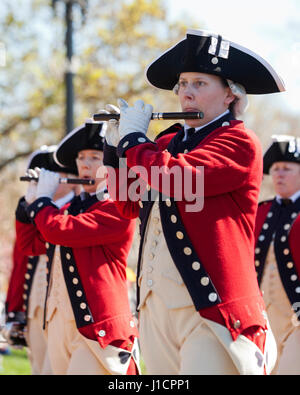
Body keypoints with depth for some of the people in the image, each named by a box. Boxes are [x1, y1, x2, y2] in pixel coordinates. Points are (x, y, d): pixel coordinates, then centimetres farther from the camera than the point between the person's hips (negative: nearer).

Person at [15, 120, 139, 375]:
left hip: (96, 326, -8)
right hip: (59, 324, 8)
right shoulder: (71, 208, 18)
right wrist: (28, 201, 13)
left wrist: (43, 198, -1)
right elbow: (32, 245, 23)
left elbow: (58, 230, -20)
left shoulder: (118, 209, -10)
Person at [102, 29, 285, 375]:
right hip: (156, 307, 7)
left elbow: (175, 176, -21)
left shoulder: (239, 143, -6)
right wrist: (115, 144, 16)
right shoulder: (167, 142, 16)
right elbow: (129, 205, 25)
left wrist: (133, 135, -4)